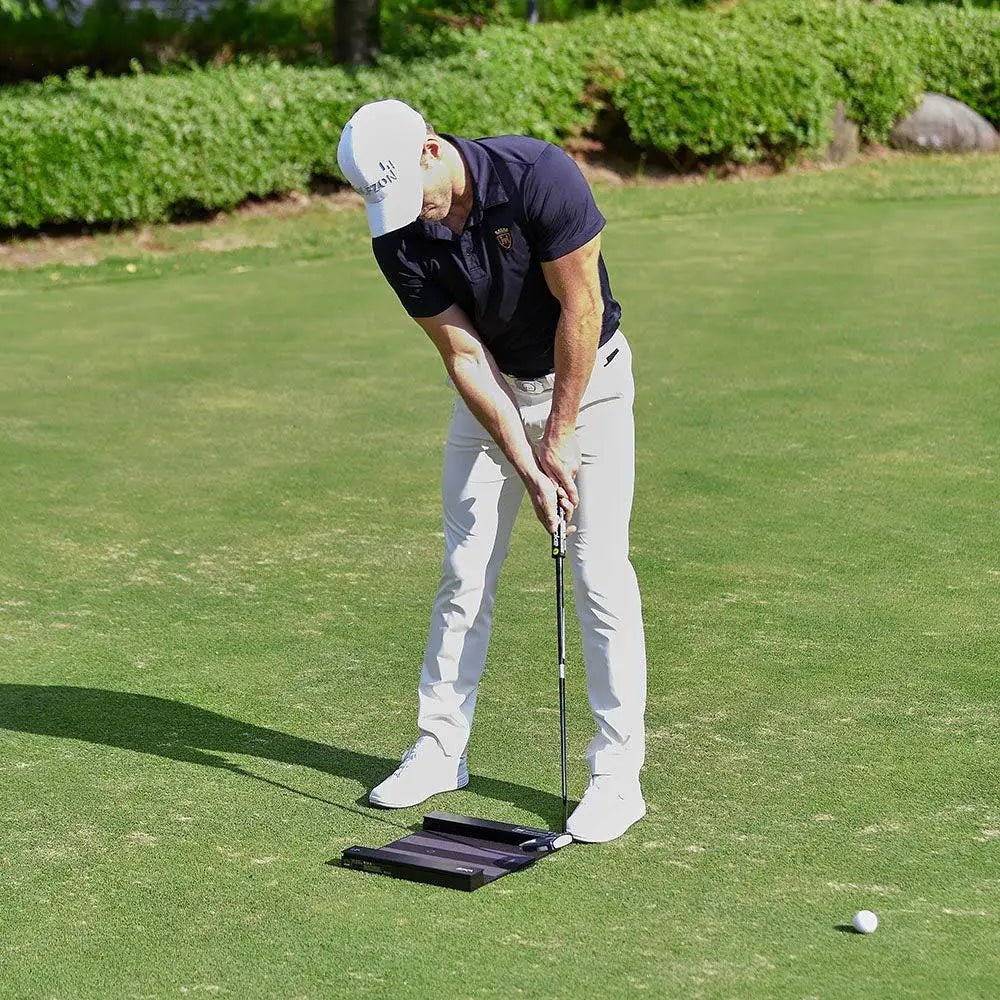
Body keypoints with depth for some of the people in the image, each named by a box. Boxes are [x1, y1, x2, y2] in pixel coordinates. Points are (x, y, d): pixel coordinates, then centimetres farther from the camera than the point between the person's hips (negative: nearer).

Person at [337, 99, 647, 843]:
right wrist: (526, 467, -18)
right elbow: (464, 355, -13)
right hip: (492, 390, 4)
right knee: (465, 571, 5)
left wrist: (558, 439, -17)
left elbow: (580, 310, -22)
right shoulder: (398, 240, -15)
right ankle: (441, 751, 17)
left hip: (588, 380, -4)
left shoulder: (541, 176, -28)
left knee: (599, 571, -8)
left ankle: (619, 774, -2)